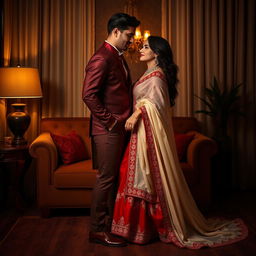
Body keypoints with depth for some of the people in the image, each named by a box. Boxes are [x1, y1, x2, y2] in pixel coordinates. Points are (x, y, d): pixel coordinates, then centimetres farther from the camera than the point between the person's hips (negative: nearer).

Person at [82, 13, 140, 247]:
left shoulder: (119, 57, 17)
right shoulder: (102, 58, -13)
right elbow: (89, 95, -21)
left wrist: (128, 118, 12)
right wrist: (109, 121, -17)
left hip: (120, 128, 9)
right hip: (108, 130, -9)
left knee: (114, 177, 14)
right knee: (106, 179, -2)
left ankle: (110, 224, 26)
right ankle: (98, 230, 10)